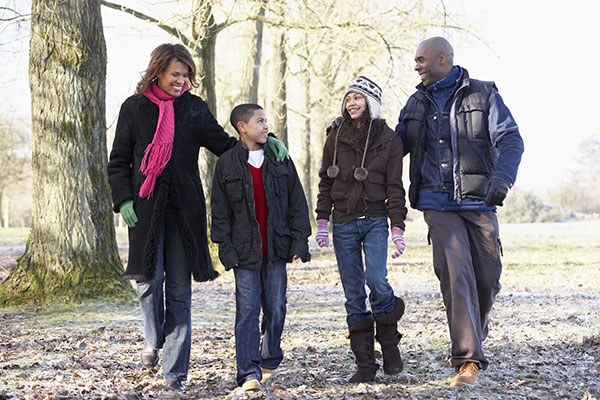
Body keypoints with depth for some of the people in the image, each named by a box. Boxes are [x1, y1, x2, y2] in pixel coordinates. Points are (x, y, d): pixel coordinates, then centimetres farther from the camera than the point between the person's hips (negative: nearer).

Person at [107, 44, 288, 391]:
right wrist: (124, 200, -4)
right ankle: (154, 341, 23)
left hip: (185, 209, 1)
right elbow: (119, 162, 9)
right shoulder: (134, 108, 6)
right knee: (149, 278, -7)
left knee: (179, 288, 0)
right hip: (147, 208, -1)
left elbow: (224, 145, 16)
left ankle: (175, 370, 4)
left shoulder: (194, 108, 10)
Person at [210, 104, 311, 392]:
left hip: (276, 249, 2)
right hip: (245, 251, -2)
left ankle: (270, 362, 26)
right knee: (247, 310, -7)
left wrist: (299, 241, 1)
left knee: (275, 309, 7)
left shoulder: (280, 160, 9)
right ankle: (249, 373, -7)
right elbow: (220, 212, 2)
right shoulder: (226, 164, 2)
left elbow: (297, 203, 9)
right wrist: (226, 249, -5)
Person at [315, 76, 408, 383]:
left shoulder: (389, 139, 2)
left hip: (375, 220, -2)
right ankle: (365, 364, 6)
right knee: (353, 295, 1)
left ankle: (389, 342, 4)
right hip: (343, 224, 2)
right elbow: (325, 182, 11)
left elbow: (394, 186, 1)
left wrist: (397, 228, -6)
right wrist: (322, 222, 4)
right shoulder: (336, 138, 7)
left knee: (376, 280, -21)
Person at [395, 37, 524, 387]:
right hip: (438, 203, 1)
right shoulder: (416, 104, 15)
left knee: (487, 277, 5)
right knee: (455, 274, -13)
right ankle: (469, 359, -13)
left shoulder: (483, 94, 3)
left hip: (478, 201, -1)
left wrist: (502, 177, -25)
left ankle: (475, 332, 34)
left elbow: (510, 139, -6)